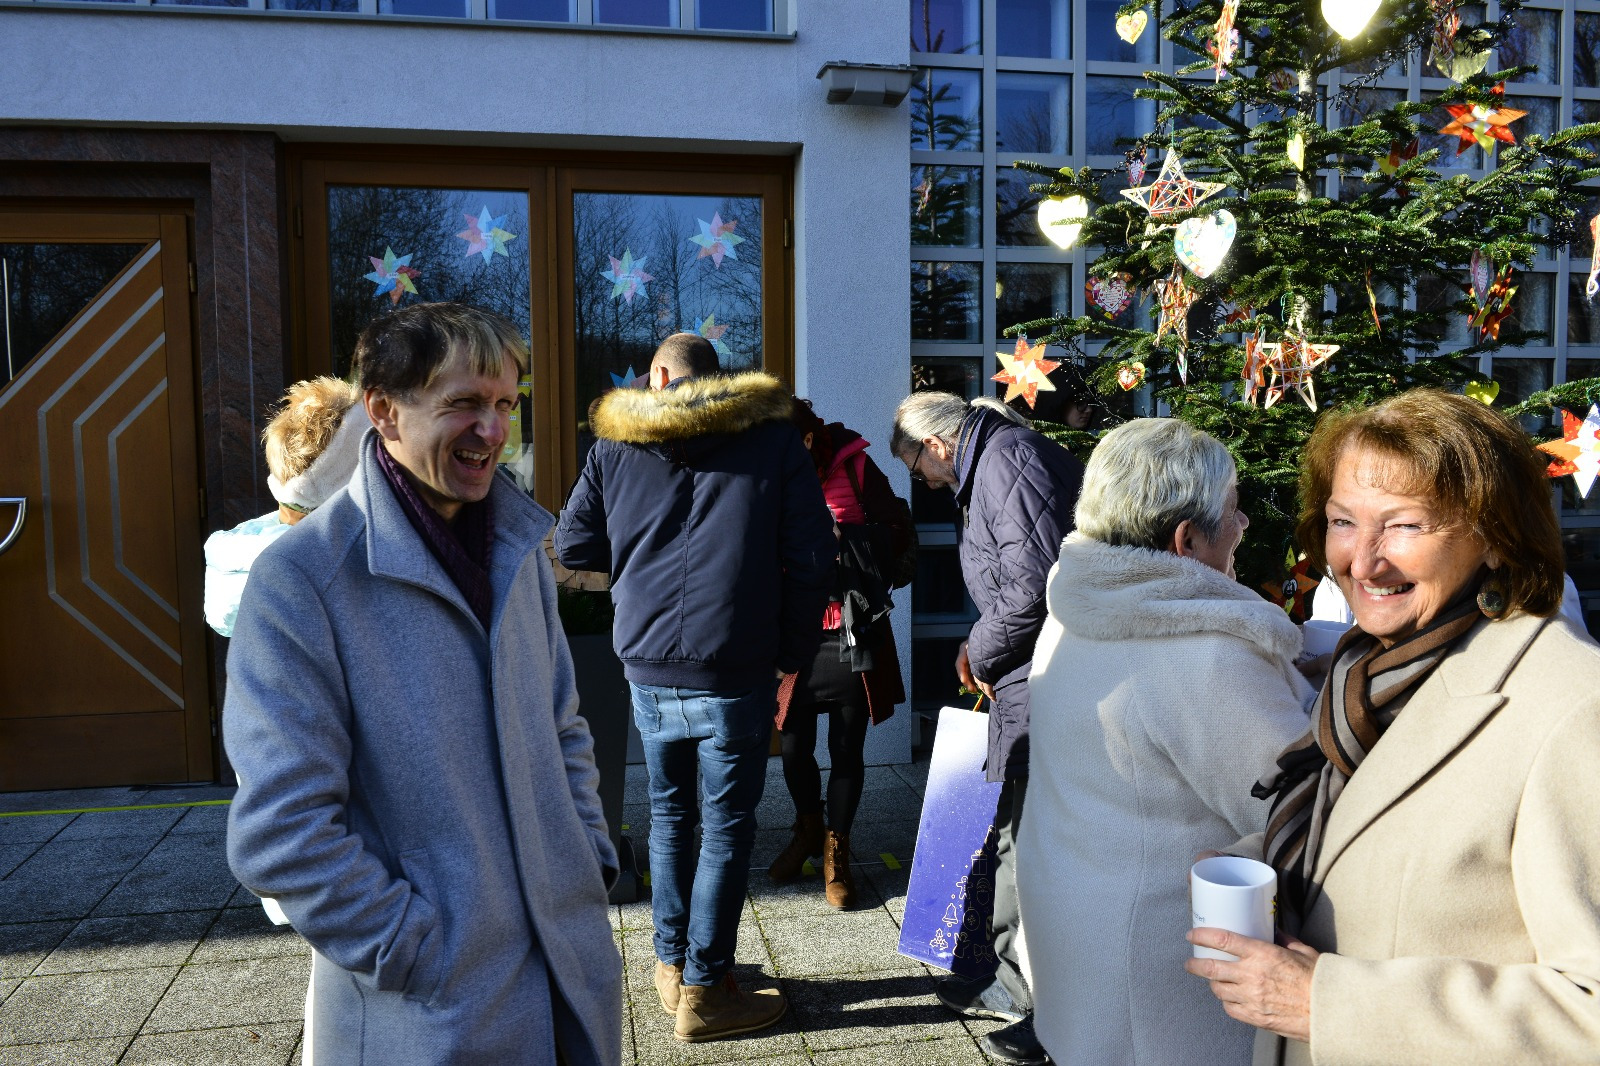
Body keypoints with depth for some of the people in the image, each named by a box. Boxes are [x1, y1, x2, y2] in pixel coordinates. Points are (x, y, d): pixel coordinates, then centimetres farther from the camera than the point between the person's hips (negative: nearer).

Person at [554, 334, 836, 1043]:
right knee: (726, 826, 7)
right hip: (734, 672, -3)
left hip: (647, 666, 3)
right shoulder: (774, 438, 2)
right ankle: (704, 992, 15)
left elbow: (573, 547, 9)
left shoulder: (615, 444, 7)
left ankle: (671, 966, 30)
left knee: (668, 814, 19)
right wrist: (793, 655, 6)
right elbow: (812, 558, -2)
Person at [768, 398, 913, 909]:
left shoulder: (853, 465, -7)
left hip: (853, 637, -1)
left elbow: (900, 532, -3)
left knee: (847, 751, 8)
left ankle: (836, 850, 29)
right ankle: (809, 829, 38)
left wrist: (844, 536, -18)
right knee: (794, 747, 9)